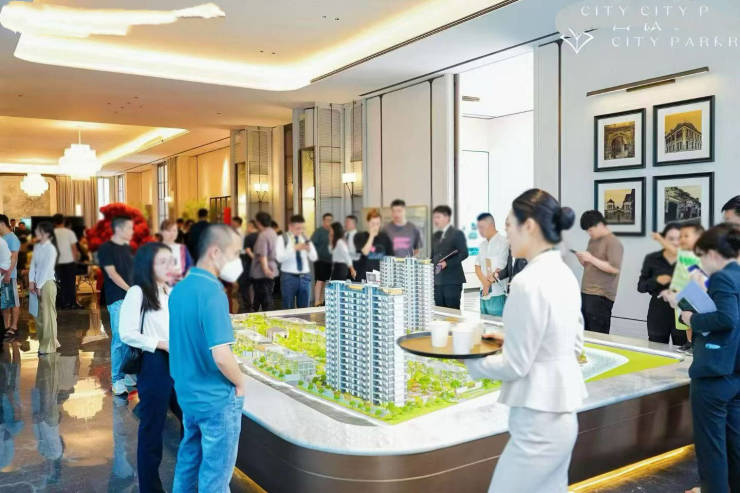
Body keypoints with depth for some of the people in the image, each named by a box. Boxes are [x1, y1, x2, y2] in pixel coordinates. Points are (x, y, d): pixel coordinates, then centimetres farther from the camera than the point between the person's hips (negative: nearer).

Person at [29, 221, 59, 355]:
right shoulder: (37, 246, 9)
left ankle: (49, 346, 5)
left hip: (47, 283, -7)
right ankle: (43, 342, 24)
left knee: (48, 315, -2)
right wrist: (31, 281, -2)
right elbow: (33, 264, 8)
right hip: (38, 284, 7)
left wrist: (39, 286, -14)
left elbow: (47, 269, -15)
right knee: (39, 314, 12)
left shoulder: (50, 249, -14)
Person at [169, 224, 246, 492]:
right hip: (216, 399, -8)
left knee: (189, 460, 24)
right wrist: (241, 382, -13)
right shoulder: (212, 293, -24)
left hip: (187, 393, 8)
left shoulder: (179, 289, 3)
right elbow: (221, 356, -30)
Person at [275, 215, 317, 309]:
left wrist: (309, 249, -18)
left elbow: (314, 258, 3)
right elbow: (279, 258, -16)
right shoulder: (282, 239, -1)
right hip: (289, 277, -4)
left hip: (305, 277, 4)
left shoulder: (305, 239, 10)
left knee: (304, 308, 7)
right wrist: (295, 248, -25)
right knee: (288, 309, 2)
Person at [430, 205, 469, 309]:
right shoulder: (436, 235, 19)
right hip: (437, 281, 6)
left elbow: (464, 253, -9)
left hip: (452, 281, -6)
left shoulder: (457, 233, -1)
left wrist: (447, 263, -19)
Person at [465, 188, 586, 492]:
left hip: (538, 421, -9)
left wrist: (470, 362, -3)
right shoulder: (565, 275, 6)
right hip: (563, 413, 9)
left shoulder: (528, 282, -22)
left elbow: (514, 366, -18)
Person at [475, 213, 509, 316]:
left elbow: (501, 268, -12)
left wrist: (488, 283, -2)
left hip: (497, 294, -7)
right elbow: (477, 266, 12)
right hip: (484, 293, 7)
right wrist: (484, 282, -5)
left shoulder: (503, 242, -9)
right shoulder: (483, 244, 15)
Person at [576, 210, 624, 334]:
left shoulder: (613, 242, -8)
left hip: (600, 297, -7)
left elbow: (615, 268, -17)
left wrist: (591, 259, -17)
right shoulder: (592, 240, 18)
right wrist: (582, 259, 4)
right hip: (585, 293, 7)